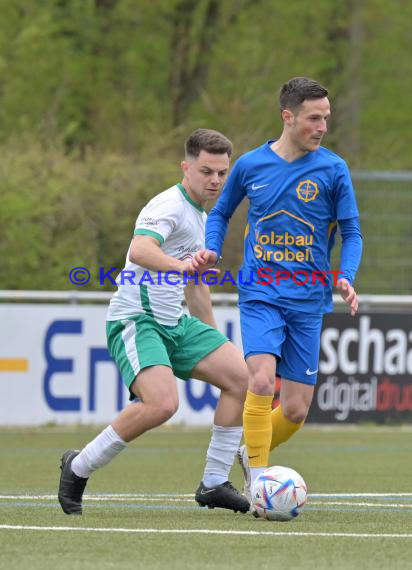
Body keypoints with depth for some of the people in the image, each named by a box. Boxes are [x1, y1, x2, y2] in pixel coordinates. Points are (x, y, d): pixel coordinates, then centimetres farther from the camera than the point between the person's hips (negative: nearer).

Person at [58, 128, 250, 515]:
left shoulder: (200, 216, 18)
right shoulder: (169, 207, -12)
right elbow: (139, 251, -34)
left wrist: (212, 333, 38)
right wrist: (181, 265, -52)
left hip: (174, 323, 9)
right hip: (135, 320, -9)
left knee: (240, 376, -7)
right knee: (162, 404, -28)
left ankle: (213, 484, 0)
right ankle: (78, 467, -8)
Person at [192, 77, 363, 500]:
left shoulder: (332, 169, -1)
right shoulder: (251, 165, 2)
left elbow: (351, 232, 4)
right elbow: (221, 212, 18)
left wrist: (346, 277, -14)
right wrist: (212, 250, -1)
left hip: (308, 300, 1)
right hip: (260, 293, -1)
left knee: (296, 410, 3)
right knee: (262, 379, -23)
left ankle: (251, 454, 33)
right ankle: (257, 480, -11)